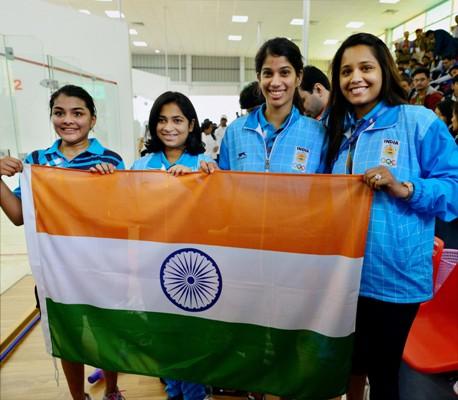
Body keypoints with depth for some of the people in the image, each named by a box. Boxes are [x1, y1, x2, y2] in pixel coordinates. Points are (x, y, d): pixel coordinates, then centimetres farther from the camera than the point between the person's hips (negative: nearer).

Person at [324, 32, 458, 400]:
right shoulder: (335, 127, 8)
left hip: (394, 275, -5)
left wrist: (404, 188, -25)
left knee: (383, 369, 16)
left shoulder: (420, 122, -9)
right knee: (350, 357, 24)